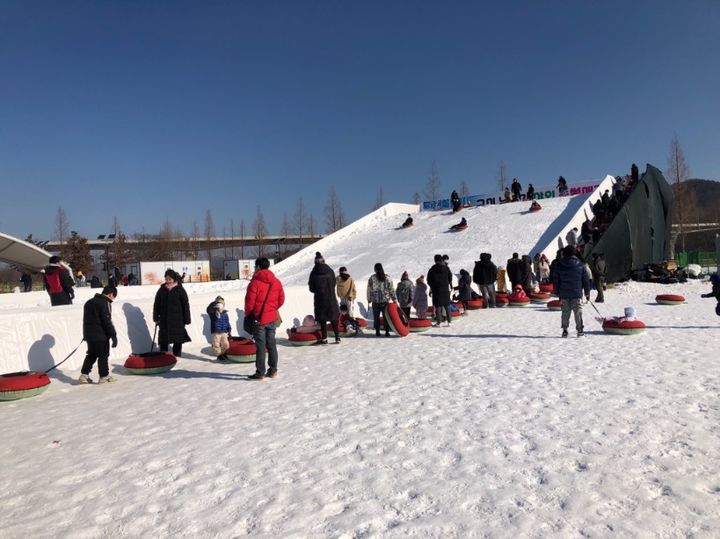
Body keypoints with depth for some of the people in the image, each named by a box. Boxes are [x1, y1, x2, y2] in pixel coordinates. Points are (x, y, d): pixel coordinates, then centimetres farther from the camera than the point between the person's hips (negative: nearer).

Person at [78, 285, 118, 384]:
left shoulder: (89, 302, 15)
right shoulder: (105, 303, -15)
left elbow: (86, 319, 21)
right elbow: (107, 322, -19)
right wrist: (113, 336, -15)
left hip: (89, 334, 8)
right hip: (100, 335, -8)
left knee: (91, 354, 17)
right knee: (103, 355, 2)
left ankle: (84, 375, 15)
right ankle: (104, 376, 7)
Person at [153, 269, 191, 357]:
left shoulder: (180, 289, -2)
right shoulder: (162, 290, 6)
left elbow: (185, 305, -2)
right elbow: (156, 304, 12)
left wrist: (186, 319, -5)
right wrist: (156, 318, 7)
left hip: (177, 320, -2)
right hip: (164, 320, 2)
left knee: (178, 340, 4)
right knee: (163, 340, 6)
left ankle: (177, 356, 14)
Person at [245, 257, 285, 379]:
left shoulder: (255, 283, -16)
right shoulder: (276, 282, 4)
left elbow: (250, 302, -14)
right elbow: (281, 300, 8)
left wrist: (247, 313, 4)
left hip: (259, 319, -6)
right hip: (272, 318, 6)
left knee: (260, 346, 0)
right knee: (271, 344, 13)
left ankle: (260, 373, 5)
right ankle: (273, 370, 19)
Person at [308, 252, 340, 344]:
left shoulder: (314, 273, -8)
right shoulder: (330, 271, -3)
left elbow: (311, 289, -3)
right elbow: (334, 283, 7)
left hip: (320, 299, -2)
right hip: (331, 298, 2)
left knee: (322, 320, 5)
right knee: (334, 318, 12)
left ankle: (324, 338, 6)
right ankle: (337, 337, 13)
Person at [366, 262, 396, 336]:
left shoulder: (372, 278, -4)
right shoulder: (387, 278, 0)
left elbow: (369, 290, 0)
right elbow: (392, 290, 2)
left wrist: (369, 300, 10)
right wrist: (394, 299, 9)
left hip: (375, 301, -1)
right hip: (386, 301, 1)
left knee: (376, 317, 9)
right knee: (386, 317, 8)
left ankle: (377, 332, 11)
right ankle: (387, 332, 8)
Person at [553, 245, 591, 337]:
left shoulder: (559, 265, 0)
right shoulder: (579, 264, 0)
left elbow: (555, 280, 4)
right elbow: (585, 279, 4)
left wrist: (558, 292, 12)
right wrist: (587, 292, 12)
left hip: (564, 294, 1)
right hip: (576, 293, -1)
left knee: (565, 312, 7)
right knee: (578, 312, 5)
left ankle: (565, 330, 7)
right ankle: (579, 330, 5)